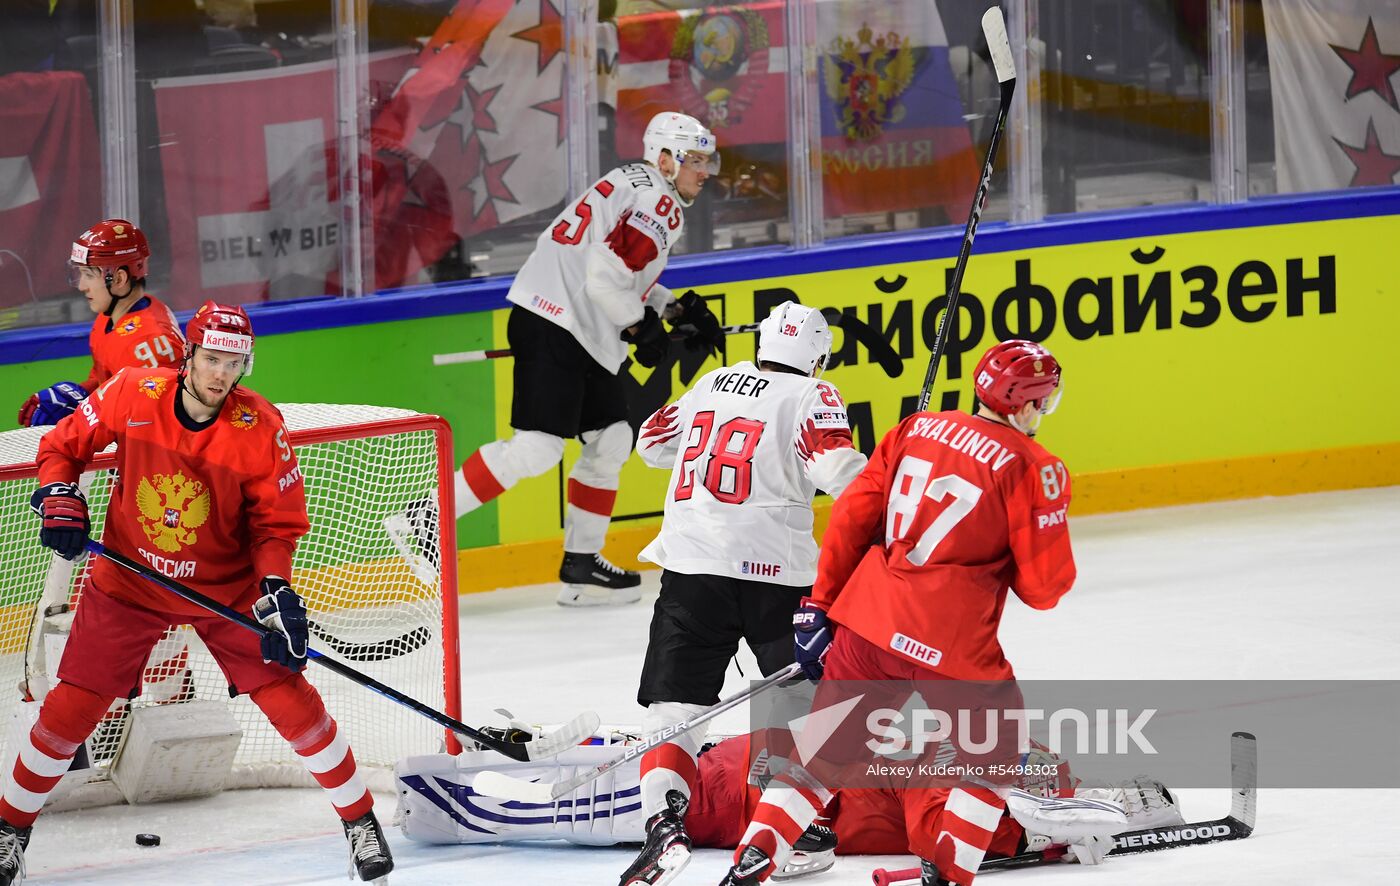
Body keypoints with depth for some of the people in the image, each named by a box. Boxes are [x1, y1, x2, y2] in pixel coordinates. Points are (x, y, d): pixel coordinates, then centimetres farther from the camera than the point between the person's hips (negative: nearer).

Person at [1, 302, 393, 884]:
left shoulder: (260, 428, -18)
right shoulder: (131, 396, -16)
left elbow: (277, 522, -10)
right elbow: (64, 445, 0)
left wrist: (276, 593, -24)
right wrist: (58, 498, -18)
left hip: (227, 589, -1)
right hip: (129, 585, 1)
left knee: (289, 698, -7)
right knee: (70, 708, -1)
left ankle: (360, 820, 10)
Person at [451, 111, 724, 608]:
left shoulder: (633, 186, 22)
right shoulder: (657, 202, -11)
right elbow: (606, 274, -22)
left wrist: (677, 309, 21)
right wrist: (641, 327, -8)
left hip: (582, 333, 11)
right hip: (552, 328, -11)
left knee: (610, 439, 12)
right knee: (537, 447, -16)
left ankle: (581, 566, 17)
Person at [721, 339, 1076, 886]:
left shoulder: (917, 429, 11)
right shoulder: (1034, 468, -5)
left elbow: (853, 516, 10)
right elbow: (1044, 587, -5)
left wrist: (819, 605, 16)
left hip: (867, 617, 5)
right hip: (951, 645, -5)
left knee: (825, 748, 18)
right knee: (997, 754, 17)